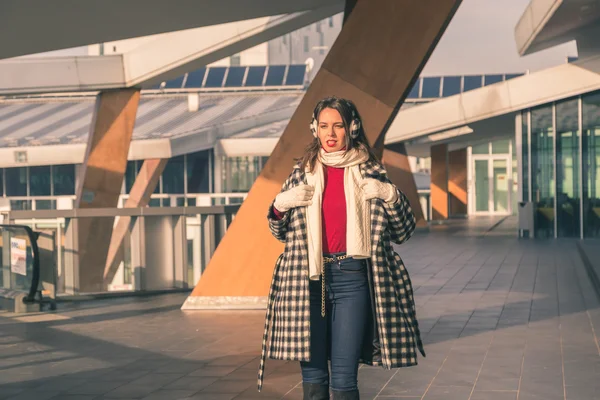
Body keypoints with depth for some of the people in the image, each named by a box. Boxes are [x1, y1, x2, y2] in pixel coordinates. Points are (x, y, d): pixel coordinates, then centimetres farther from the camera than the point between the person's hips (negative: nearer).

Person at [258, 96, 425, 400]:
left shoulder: (370, 173, 6)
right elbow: (280, 232, 17)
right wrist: (280, 205, -3)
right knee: (312, 375, 4)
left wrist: (391, 196, -9)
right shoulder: (303, 172, 9)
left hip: (352, 279, -2)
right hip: (308, 280, 2)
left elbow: (403, 232, 8)